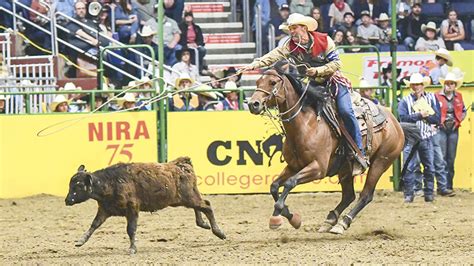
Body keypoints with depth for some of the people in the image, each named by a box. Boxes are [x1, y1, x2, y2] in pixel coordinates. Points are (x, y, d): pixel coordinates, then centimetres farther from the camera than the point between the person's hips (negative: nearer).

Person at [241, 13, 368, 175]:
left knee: (345, 111, -21)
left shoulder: (324, 40, -13)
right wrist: (255, 65, -31)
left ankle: (360, 154, -18)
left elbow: (336, 63, -15)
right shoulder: (291, 46, -4)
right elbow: (274, 56, -17)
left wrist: (317, 71, -26)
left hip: (334, 81, -5)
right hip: (313, 86, 5)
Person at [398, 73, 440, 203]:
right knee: (409, 167, -3)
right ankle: (409, 194, 3)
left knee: (429, 167, 3)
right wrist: (419, 116, -16)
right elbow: (403, 118, -12)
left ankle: (429, 193, 11)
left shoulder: (432, 98, 8)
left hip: (426, 138, 1)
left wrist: (425, 116, -15)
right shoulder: (405, 101, 4)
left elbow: (437, 118, -1)